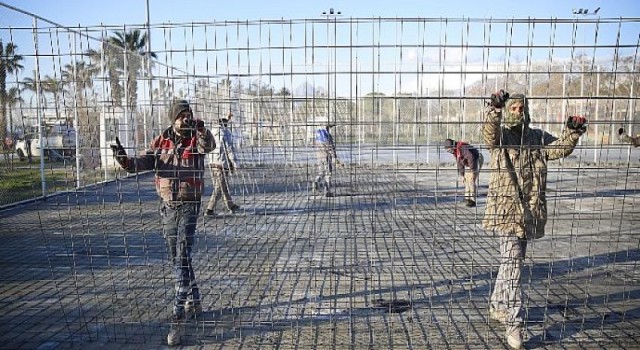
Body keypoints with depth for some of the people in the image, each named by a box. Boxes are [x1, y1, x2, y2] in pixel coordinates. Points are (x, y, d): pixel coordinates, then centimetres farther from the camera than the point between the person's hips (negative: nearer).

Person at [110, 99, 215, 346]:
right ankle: (194, 301, 34)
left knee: (182, 258, -11)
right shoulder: (161, 142, 3)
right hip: (168, 206, 5)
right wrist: (124, 159, -23)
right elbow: (142, 163, -3)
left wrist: (201, 130, -49)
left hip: (189, 205, -5)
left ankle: (178, 318, -7)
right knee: (177, 259, 15)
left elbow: (209, 146, -28)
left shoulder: (196, 139, -6)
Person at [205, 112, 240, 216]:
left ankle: (231, 206, 29)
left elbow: (222, 128, 34)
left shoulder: (213, 133, 10)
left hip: (212, 163, 8)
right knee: (219, 188, -4)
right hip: (222, 164, -8)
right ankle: (210, 210, -7)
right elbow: (230, 150, -14)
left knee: (224, 186, 17)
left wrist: (227, 118, 40)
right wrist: (235, 163, -9)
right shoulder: (226, 135, -11)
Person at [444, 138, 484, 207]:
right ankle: (467, 198, 22)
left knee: (472, 180, -14)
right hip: (471, 163, 10)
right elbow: (459, 163, 12)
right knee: (467, 179, 13)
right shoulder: (455, 151, 5)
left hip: (477, 160, -10)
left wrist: (472, 170, -27)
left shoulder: (462, 147, -27)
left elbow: (471, 157, -31)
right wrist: (462, 175, 11)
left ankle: (472, 200, -11)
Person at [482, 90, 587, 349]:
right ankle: (514, 324, -7)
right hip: (506, 209, -5)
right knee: (512, 263, -11)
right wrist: (495, 108, -41)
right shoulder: (499, 136, -2)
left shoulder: (538, 137, 12)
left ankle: (497, 305, 36)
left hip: (530, 211, 6)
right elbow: (489, 132, -24)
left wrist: (572, 132, -17)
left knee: (511, 261, 18)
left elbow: (560, 148, 2)